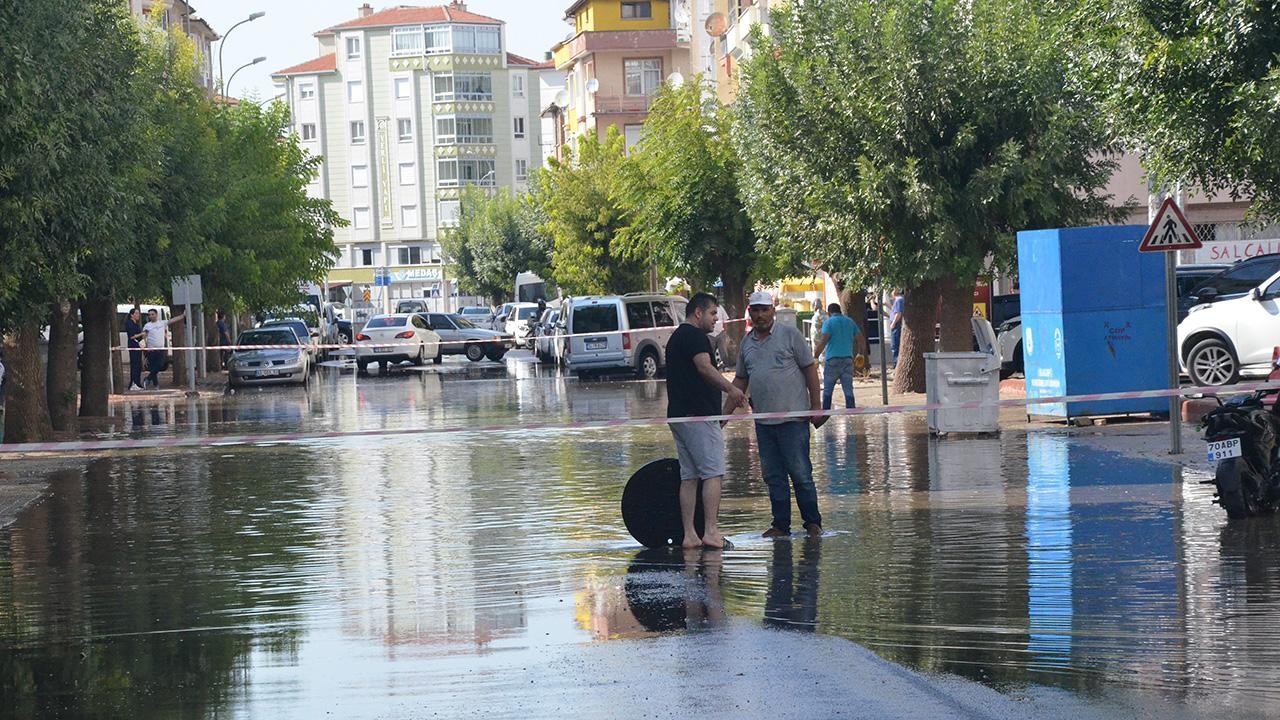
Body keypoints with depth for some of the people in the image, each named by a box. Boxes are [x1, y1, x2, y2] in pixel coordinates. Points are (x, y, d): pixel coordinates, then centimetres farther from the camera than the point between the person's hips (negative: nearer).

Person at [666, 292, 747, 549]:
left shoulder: (676, 337, 24)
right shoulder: (695, 336, -7)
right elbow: (704, 366, -24)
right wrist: (730, 389, -36)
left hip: (678, 415, 10)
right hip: (698, 415, -10)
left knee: (688, 476, 8)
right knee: (713, 472, -8)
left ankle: (689, 534, 5)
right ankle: (710, 531, -14)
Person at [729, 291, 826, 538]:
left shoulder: (790, 335, -1)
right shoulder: (747, 342, 14)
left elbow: (810, 369, -1)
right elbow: (740, 380, 21)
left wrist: (816, 406, -7)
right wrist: (725, 413, 16)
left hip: (793, 417, -5)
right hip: (763, 421, 5)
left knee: (800, 473, -4)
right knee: (773, 477, 7)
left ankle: (812, 522, 3)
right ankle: (781, 525, 12)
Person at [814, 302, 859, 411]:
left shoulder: (828, 322, -1)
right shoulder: (850, 322, 13)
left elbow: (823, 341, -13)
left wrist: (815, 356, -10)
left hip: (833, 359, -4)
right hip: (848, 359, 4)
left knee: (827, 390, 6)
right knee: (848, 390, 3)